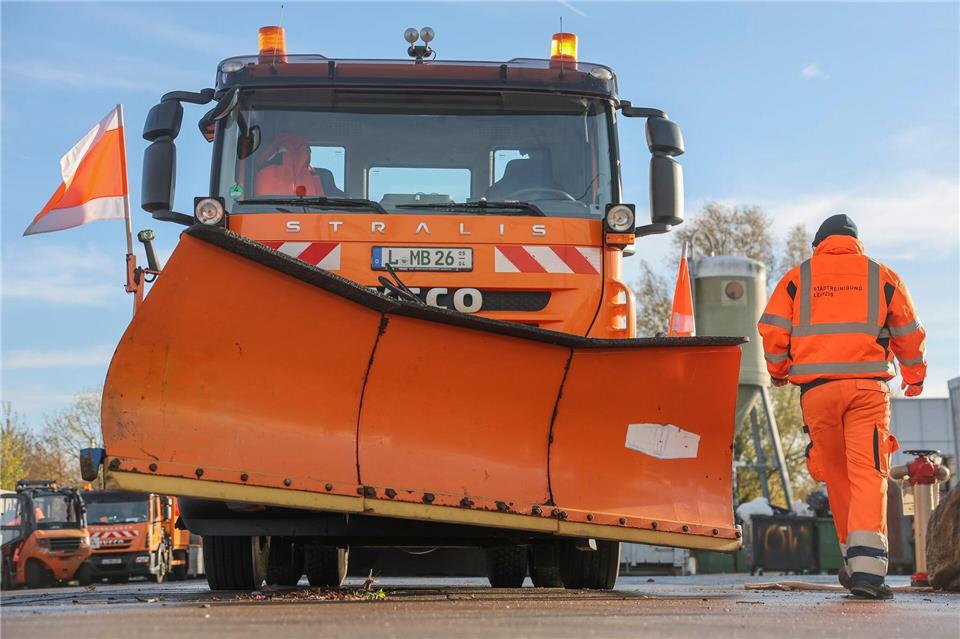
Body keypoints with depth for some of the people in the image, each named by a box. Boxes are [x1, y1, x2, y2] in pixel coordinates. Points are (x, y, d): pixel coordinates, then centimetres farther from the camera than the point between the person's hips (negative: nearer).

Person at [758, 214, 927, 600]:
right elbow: (909, 332, 18)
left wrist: (778, 372, 24)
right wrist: (915, 375, 34)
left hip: (816, 388, 1)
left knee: (837, 475, 13)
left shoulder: (797, 278, 13)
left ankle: (854, 558, 19)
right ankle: (867, 565, -22)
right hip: (867, 384, -1)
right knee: (868, 474, -9)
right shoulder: (881, 276, 14)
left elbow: (772, 329, 6)